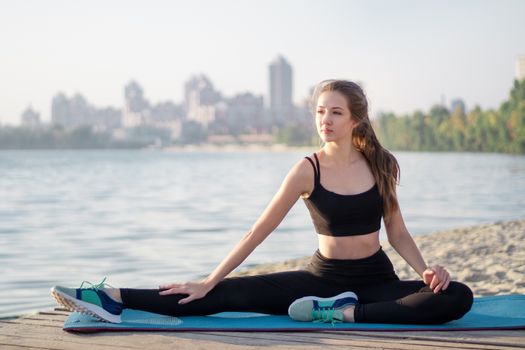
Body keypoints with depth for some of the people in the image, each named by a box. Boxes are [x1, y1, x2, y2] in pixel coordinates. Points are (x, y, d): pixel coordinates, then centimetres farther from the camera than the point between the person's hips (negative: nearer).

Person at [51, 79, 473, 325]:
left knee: (457, 297, -24)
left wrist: (427, 269, -13)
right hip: (323, 276, -1)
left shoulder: (380, 165, -2)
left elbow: (398, 232, 6)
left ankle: (346, 313, -31)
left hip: (376, 279, 2)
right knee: (233, 293, -19)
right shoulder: (307, 171, -7)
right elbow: (259, 231, -6)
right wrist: (209, 281, -9)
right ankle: (114, 298, -25)